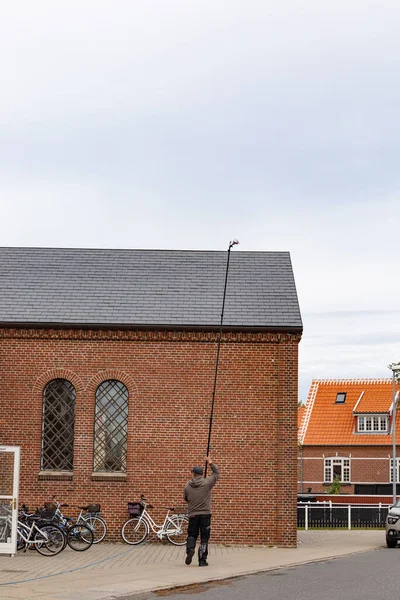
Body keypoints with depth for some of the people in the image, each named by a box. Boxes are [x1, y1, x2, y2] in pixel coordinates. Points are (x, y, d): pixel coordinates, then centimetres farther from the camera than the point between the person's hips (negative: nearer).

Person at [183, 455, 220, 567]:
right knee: (204, 538, 3)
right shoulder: (207, 483, -6)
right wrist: (210, 463, 18)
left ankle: (190, 549, -15)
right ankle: (202, 560, 3)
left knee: (192, 535, 15)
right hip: (205, 514, -2)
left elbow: (185, 498, 14)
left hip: (192, 515, 2)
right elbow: (216, 473, 8)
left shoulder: (187, 485, 1)